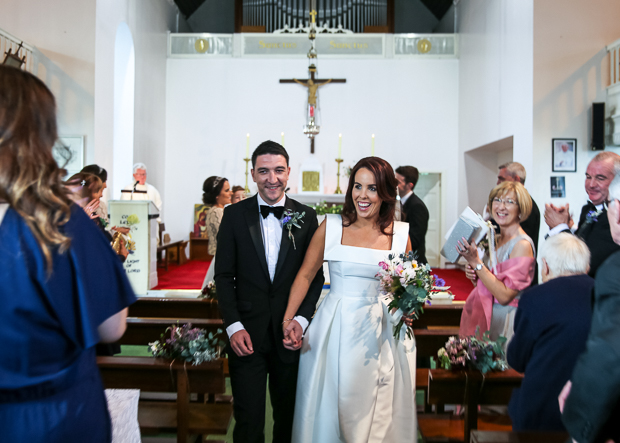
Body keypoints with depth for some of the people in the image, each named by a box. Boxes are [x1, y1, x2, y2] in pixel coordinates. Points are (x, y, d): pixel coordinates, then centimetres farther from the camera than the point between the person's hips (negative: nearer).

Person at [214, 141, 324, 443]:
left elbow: (315, 275, 3)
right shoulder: (234, 215, -1)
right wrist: (234, 326, -9)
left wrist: (301, 319, -10)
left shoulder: (307, 217, 1)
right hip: (246, 335, -1)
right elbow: (223, 275, 0)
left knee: (288, 416, 17)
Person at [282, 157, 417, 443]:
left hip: (382, 337, 1)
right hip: (335, 331, 0)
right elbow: (305, 276, -1)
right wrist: (288, 320, -9)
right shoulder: (330, 227, -3)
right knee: (330, 407, 9)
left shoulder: (401, 235, 1)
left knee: (377, 413, 10)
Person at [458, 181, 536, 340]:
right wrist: (474, 276, -6)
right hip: (483, 316, 7)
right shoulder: (495, 239, 8)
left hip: (503, 320, -7)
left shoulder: (522, 245, -16)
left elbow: (505, 296, -22)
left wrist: (476, 262, -22)